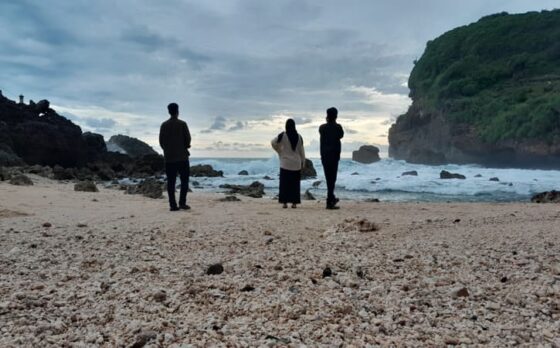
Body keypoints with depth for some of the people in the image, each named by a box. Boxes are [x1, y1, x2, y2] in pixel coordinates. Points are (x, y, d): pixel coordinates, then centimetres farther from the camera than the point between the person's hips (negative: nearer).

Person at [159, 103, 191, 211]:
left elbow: (161, 141, 4)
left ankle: (173, 205, 1)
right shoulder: (182, 124, -5)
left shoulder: (164, 125, 4)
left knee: (171, 182, 4)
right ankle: (182, 203, -2)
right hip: (182, 156, -3)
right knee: (184, 180, 5)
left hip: (169, 157, 3)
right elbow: (188, 139, -6)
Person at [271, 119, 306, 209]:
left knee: (284, 183, 3)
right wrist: (303, 162, 13)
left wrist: (279, 151, 14)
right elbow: (302, 151, 5)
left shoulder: (283, 135, -7)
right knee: (295, 183, 7)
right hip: (296, 164, 2)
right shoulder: (299, 137, 1)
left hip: (285, 163, -2)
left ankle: (285, 202, 0)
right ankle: (294, 203, 6)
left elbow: (273, 142, -2)